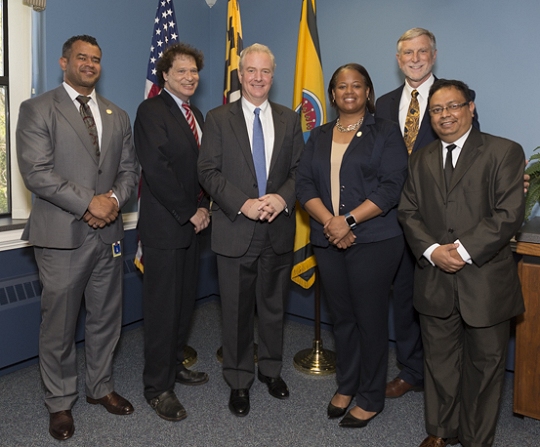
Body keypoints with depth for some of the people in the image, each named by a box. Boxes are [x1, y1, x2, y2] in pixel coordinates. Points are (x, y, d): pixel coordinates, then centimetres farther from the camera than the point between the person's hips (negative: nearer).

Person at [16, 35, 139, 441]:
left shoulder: (117, 116, 15)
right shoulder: (37, 110, -1)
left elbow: (130, 168, 11)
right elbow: (37, 172, -12)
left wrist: (113, 199, -9)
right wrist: (88, 203, -17)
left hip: (109, 232, 5)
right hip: (61, 235, -4)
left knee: (106, 317, 14)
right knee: (59, 323, 6)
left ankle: (101, 387, 33)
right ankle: (60, 403, 24)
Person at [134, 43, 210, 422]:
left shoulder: (196, 114, 16)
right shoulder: (152, 110, -9)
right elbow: (156, 169, -18)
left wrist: (203, 208, 2)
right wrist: (189, 213, -14)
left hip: (191, 223, 8)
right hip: (164, 226, -8)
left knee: (185, 301, 14)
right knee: (163, 306, 0)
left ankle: (174, 363, 32)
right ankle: (158, 386, 14)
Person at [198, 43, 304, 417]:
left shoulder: (289, 119, 9)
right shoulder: (218, 119, 2)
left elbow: (299, 169, 5)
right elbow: (209, 172, -5)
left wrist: (283, 197, -14)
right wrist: (243, 204, -17)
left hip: (279, 230, 3)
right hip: (235, 230, -2)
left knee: (274, 306, 15)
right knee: (237, 311, 8)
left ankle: (271, 369, 35)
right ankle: (239, 381, 25)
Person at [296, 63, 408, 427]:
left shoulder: (386, 132, 2)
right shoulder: (319, 137, 14)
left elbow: (391, 186, -9)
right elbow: (304, 184, 4)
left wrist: (349, 220, -18)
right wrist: (329, 221, -13)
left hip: (374, 240, -4)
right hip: (328, 241, 4)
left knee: (370, 318, 2)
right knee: (341, 317, 13)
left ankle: (371, 398, 19)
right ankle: (346, 386, 31)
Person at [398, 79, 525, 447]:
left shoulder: (504, 152, -3)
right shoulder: (421, 160, 13)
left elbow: (509, 214, -12)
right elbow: (409, 213, 6)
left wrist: (464, 250, -19)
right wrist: (432, 250, -11)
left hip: (486, 281, -3)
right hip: (435, 279, 4)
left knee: (484, 364, 11)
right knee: (440, 361, 16)